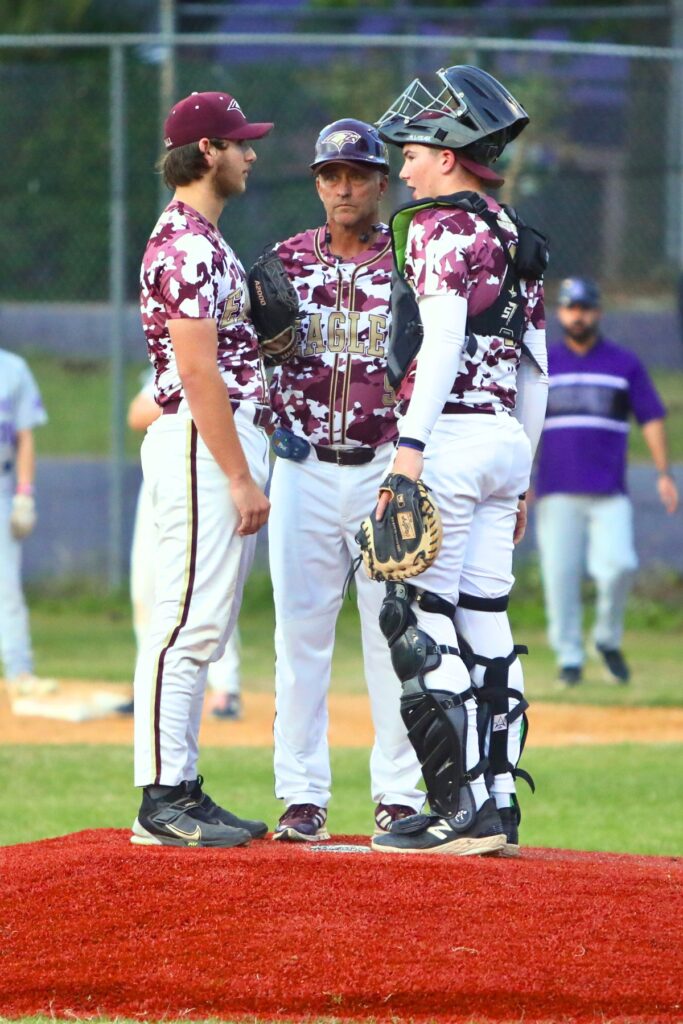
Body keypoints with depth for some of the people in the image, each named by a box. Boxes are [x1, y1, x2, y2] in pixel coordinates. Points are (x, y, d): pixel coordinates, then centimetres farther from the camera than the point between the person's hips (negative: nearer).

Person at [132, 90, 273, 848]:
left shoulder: (200, 241, 19)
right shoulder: (187, 246, -14)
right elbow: (197, 371, -20)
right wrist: (242, 479, -21)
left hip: (228, 443, 11)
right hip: (203, 447, -11)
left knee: (201, 628, 11)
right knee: (187, 622, -11)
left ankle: (182, 793, 14)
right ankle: (163, 797, -11)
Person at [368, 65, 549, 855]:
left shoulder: (440, 227, -8)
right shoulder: (516, 240, 17)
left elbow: (444, 339, -20)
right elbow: (534, 367, 19)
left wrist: (410, 447, -26)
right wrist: (520, 480, 23)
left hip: (451, 434, -9)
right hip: (506, 437, 9)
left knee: (417, 621, -7)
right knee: (485, 622, 9)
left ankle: (463, 810, -13)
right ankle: (498, 806, 8)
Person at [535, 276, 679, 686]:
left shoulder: (625, 364, 9)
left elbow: (652, 418, 8)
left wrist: (664, 474, -1)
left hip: (610, 494, -1)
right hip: (558, 493, 1)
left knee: (619, 566, -17)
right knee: (560, 575, -5)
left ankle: (608, 640, 5)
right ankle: (569, 657, 4)